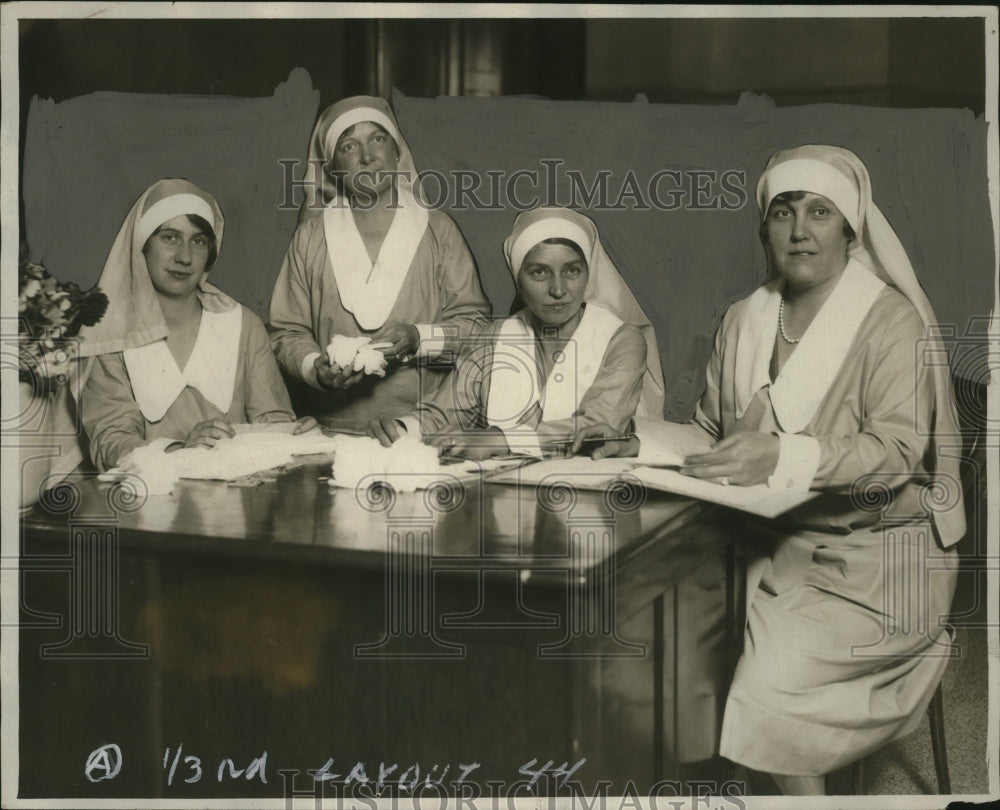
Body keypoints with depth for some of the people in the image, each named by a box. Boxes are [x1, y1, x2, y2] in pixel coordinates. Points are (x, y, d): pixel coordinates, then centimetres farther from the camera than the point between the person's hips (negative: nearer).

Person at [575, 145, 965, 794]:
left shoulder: (891, 322, -7)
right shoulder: (743, 321, 11)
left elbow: (897, 450, -19)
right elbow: (712, 431, 18)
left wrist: (785, 458, -33)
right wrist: (645, 444, -2)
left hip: (871, 562, -5)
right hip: (768, 547, 5)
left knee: (767, 683, -25)